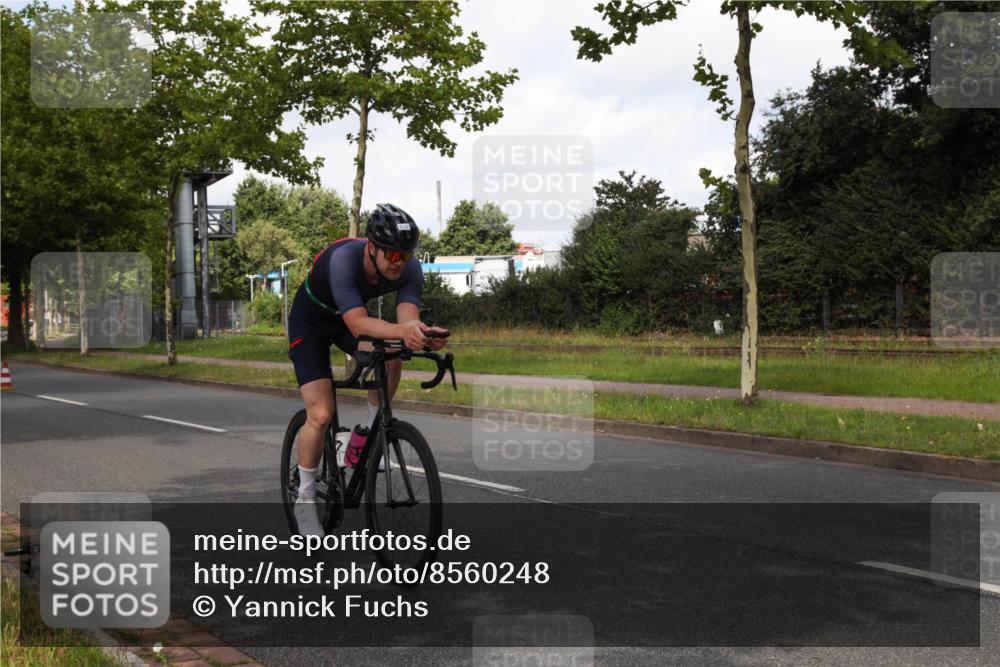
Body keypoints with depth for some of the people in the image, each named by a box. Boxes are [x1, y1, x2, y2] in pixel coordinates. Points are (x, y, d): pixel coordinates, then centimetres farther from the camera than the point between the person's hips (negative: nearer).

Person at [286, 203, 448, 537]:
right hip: (311, 320, -4)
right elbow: (357, 324, -46)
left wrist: (420, 334, -57)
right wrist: (402, 331, -63)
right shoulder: (344, 258, -38)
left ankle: (366, 436, -5)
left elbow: (407, 318, -34)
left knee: (390, 359, -27)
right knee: (321, 415, -15)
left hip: (350, 318, 5)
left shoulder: (409, 269, -24)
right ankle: (305, 499, 5)